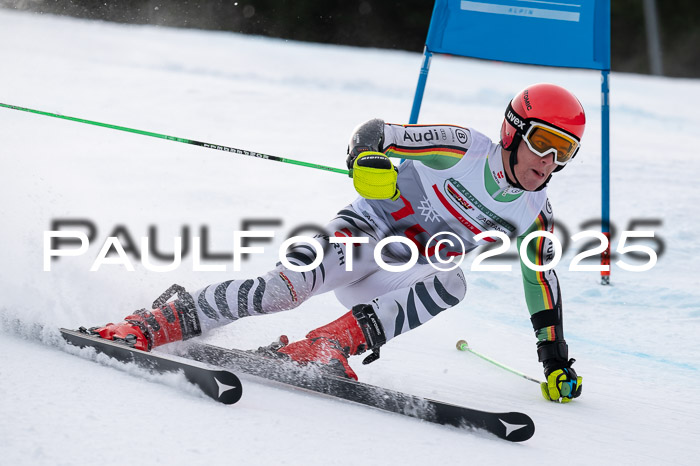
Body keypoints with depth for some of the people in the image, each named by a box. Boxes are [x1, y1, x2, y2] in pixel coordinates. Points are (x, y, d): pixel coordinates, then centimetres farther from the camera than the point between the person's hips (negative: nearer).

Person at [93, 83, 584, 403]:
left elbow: (542, 282, 13)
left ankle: (322, 347, -37)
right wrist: (366, 157, -34)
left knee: (451, 283, -32)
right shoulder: (464, 148, -12)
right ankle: (154, 324, -26)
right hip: (368, 230, -4)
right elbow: (375, 131, -11)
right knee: (291, 283, -33)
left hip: (401, 276, 4)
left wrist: (555, 357, 11)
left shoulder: (534, 214, 2)